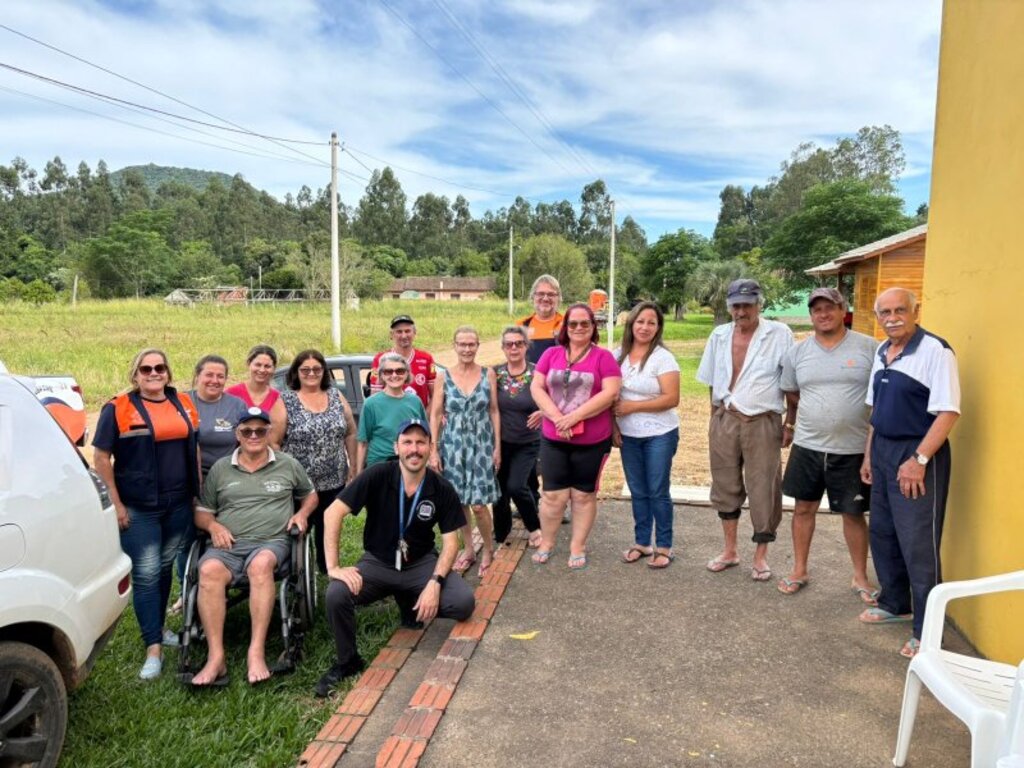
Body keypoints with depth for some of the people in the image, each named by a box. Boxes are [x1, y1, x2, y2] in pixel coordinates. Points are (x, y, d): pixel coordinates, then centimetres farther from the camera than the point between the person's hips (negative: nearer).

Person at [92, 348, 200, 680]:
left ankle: (157, 628, 32)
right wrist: (115, 504, -9)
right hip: (138, 508, -4)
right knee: (146, 575, -3)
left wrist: (198, 491, 10)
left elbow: (194, 447, 14)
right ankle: (153, 649, 3)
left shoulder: (183, 403, 7)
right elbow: (102, 458, -6)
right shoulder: (118, 408, -6)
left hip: (179, 504, 4)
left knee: (165, 568, 15)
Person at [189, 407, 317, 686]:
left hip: (272, 542, -1)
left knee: (261, 564, -38)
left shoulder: (288, 464, 16)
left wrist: (302, 513, 6)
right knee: (209, 569, -33)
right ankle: (216, 658, -32)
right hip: (228, 545, 1)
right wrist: (213, 525, -2)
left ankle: (257, 652, -36)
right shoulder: (220, 468, 17)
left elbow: (311, 495, 27)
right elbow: (201, 512, 20)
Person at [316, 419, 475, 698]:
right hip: (378, 563, -1)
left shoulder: (442, 489, -10)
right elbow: (333, 513, -19)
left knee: (464, 603, -21)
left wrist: (434, 583, -20)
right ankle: (347, 661, -1)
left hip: (421, 563, 2)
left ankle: (411, 604, 12)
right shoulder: (377, 476, -16)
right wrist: (333, 566, -24)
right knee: (336, 595, -29)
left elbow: (450, 542, -5)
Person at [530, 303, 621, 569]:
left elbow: (610, 393, -13)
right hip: (553, 439, 2)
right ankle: (546, 544, 26)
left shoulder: (603, 357, -3)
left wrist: (574, 417, -18)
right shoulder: (551, 354, 5)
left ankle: (577, 547, 25)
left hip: (593, 441, -1)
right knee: (553, 494, 7)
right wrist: (557, 418, -14)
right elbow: (536, 387, 0)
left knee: (584, 495, 11)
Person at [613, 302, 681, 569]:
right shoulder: (618, 355, 3)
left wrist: (632, 407, -17)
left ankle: (664, 547, 18)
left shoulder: (663, 357, -12)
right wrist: (613, 425, -1)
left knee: (658, 492, 4)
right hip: (628, 436, 4)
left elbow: (671, 399, -17)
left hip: (659, 435, -4)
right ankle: (641, 543, 27)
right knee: (637, 492, 14)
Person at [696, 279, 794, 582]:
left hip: (762, 423, -4)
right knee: (726, 487, 12)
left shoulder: (779, 334, -8)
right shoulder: (719, 336, 5)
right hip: (725, 420, 4)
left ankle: (761, 556, 20)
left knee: (763, 491, 4)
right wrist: (715, 419, 12)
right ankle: (729, 551, 27)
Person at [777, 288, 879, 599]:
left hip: (852, 449, -3)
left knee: (853, 514, 10)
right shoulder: (797, 352, 3)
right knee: (803, 508, 12)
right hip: (807, 446, 3)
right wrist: (791, 424, 17)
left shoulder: (869, 347, -6)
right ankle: (799, 570, 28)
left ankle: (860, 577, 28)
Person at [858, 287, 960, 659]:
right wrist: (868, 455, 17)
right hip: (883, 451, 8)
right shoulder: (881, 352, 10)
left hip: (917, 455, -8)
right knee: (881, 533, 17)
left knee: (918, 544, -2)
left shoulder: (935, 350, -15)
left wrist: (919, 460, -22)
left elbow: (948, 412, -19)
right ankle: (895, 603, 35)